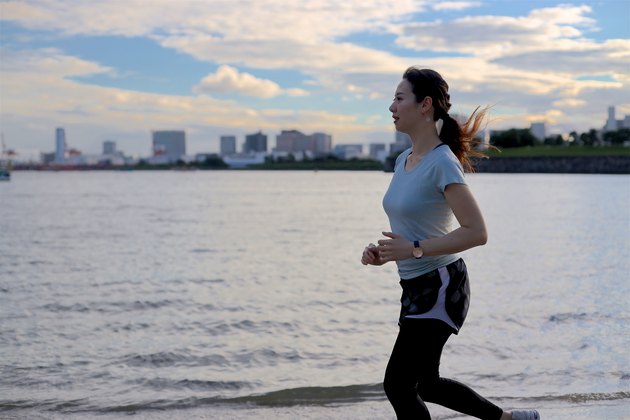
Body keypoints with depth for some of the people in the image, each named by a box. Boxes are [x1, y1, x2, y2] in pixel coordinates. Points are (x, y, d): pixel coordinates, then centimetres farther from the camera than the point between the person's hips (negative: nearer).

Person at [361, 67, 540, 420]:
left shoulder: (442, 163, -18)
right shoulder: (404, 160, 8)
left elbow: (477, 232, -23)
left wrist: (415, 250, -27)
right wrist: (384, 252, 2)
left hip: (440, 288, -9)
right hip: (416, 287, 10)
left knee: (398, 386, -7)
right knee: (425, 385, 20)